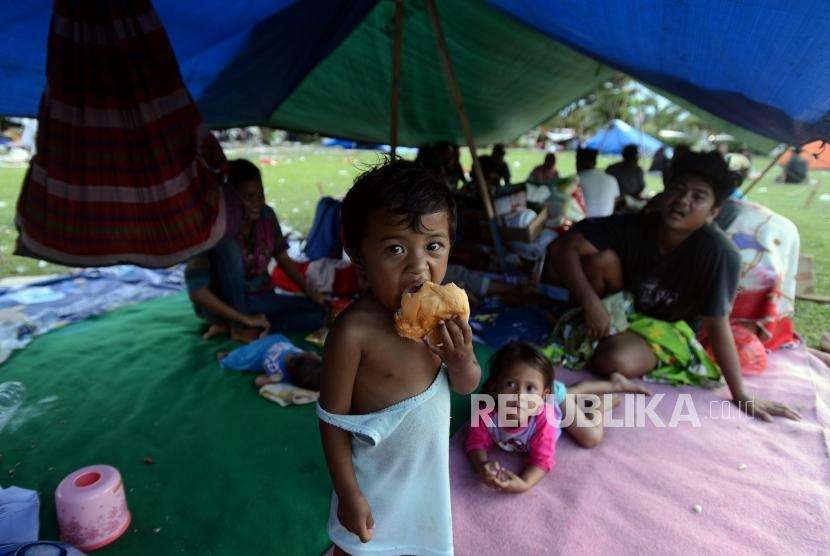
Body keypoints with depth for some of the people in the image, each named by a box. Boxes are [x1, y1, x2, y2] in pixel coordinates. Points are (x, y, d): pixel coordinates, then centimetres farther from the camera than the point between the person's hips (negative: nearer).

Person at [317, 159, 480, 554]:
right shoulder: (354, 331, -31)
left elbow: (467, 386, -3)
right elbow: (333, 419, -19)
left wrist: (461, 362, -25)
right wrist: (349, 494, -11)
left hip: (430, 461, 5)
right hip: (374, 474, -4)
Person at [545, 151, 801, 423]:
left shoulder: (718, 253, -28)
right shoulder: (635, 225, -22)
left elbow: (717, 324, -23)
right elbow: (561, 248, -26)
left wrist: (741, 397, -21)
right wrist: (592, 305, -34)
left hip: (668, 327, -2)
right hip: (625, 305, 2)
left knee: (615, 361, -34)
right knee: (601, 259, -28)